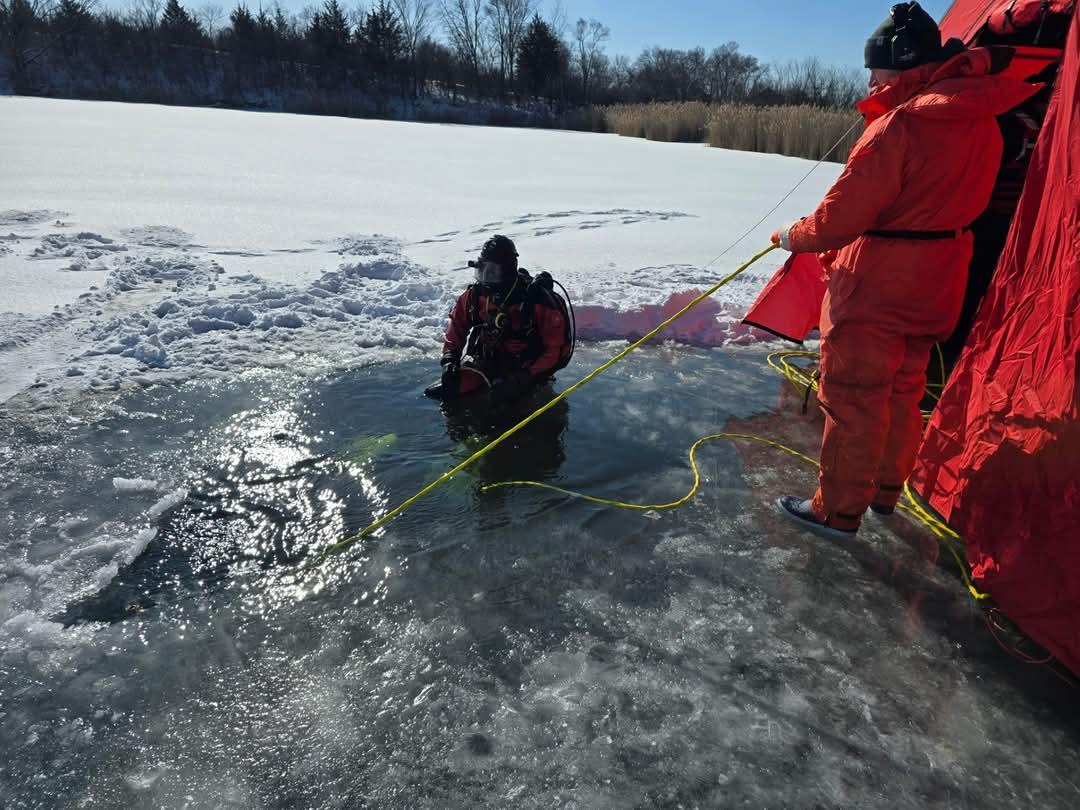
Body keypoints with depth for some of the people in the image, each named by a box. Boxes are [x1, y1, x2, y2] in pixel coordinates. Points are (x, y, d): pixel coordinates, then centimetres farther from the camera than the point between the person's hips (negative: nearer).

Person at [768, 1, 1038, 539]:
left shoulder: (898, 125, -21)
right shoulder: (980, 121, 6)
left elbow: (842, 214, -19)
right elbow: (937, 200, 14)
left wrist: (793, 237, -2)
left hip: (876, 288, -9)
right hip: (935, 287, 9)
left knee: (853, 397, 1)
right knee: (902, 391, 19)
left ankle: (837, 510, 12)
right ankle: (885, 490, 34)